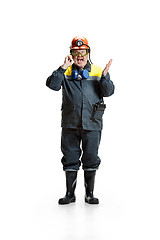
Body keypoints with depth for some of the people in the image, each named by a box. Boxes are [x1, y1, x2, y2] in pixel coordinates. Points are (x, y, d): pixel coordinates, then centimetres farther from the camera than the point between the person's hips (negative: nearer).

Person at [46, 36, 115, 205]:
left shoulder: (97, 72, 7)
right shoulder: (66, 72, 5)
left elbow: (108, 92, -2)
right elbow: (52, 85, -11)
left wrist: (105, 76, -18)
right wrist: (63, 68, -19)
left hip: (92, 123, 0)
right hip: (70, 123, 0)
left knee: (91, 159, 6)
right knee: (70, 159, 7)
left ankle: (90, 194, 18)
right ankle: (70, 194, 19)